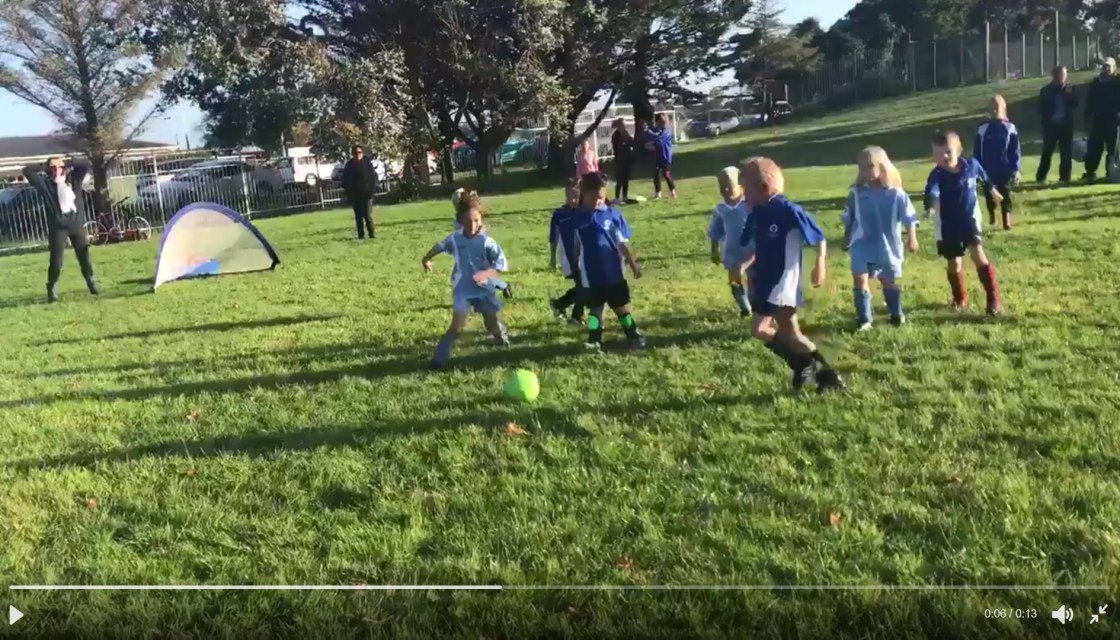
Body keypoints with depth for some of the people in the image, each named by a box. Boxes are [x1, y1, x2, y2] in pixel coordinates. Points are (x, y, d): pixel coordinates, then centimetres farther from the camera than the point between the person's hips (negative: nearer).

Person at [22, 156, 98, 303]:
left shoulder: (74, 178, 8)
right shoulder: (45, 183, 0)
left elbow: (86, 166, 11)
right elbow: (27, 171, -5)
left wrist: (69, 166, 7)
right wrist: (44, 169, 5)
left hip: (76, 223, 3)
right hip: (57, 226, -3)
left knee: (84, 256, 10)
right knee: (56, 262, -5)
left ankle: (91, 283, 28)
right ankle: (51, 289, 12)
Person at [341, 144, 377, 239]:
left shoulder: (367, 163, -1)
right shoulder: (349, 165, 3)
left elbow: (374, 176, -1)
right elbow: (345, 180, 6)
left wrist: (372, 188, -9)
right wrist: (348, 192, -2)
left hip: (366, 193, -2)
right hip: (355, 194, 2)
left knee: (368, 214, -4)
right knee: (358, 215, 4)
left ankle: (371, 233, 3)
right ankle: (361, 235, 8)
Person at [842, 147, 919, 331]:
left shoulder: (895, 193, -11)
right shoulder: (856, 193, -6)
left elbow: (909, 218, -3)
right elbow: (848, 219, 7)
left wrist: (912, 239, -5)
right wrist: (846, 238, 13)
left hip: (887, 247, 0)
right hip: (862, 246, 0)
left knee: (889, 281, 15)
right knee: (860, 280, -13)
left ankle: (896, 314, 37)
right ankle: (863, 319, -2)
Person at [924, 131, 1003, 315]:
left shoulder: (971, 165, -12)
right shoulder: (937, 175, -21)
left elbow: (984, 179, 12)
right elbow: (931, 193, -42)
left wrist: (993, 191, 31)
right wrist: (930, 206, -65)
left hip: (969, 219, 1)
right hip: (947, 225, 0)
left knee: (978, 254, -13)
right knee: (953, 263, 9)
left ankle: (993, 298, -4)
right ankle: (960, 299, 32)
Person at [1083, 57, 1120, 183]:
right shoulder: (1095, 83, 9)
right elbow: (1089, 102, 10)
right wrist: (1087, 118, 3)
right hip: (1098, 120, 3)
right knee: (1094, 147, 0)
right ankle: (1090, 172, 3)